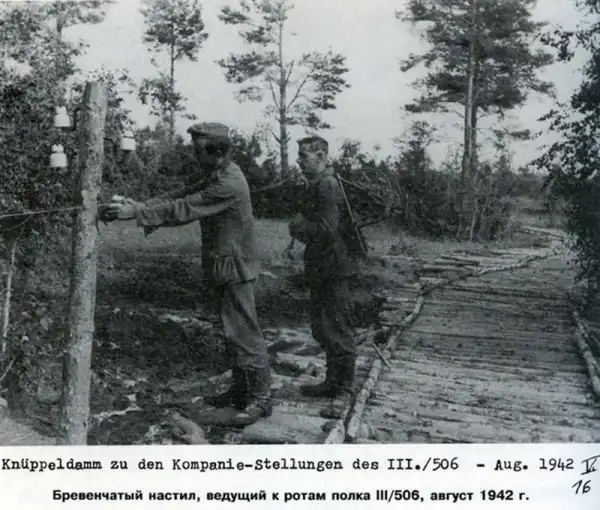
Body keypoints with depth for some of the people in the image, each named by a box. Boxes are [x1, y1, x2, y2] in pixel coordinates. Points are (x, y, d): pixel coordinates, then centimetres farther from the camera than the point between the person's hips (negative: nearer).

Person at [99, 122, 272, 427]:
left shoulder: (228, 185, -22)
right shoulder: (219, 177, 11)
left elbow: (182, 209, -26)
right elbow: (181, 196, 8)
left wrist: (136, 213, -24)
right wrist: (141, 205, -4)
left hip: (235, 269, -10)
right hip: (227, 268, 10)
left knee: (244, 334, -3)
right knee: (234, 333, 17)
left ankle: (261, 399, 7)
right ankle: (240, 391, 28)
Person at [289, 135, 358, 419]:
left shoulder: (328, 186, -17)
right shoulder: (316, 185, 15)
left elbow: (327, 230, -25)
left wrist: (299, 228, -11)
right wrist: (300, 228, 5)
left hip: (331, 270, -10)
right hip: (319, 269, 11)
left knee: (337, 331, -2)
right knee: (321, 329, 18)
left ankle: (344, 391, 8)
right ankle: (333, 382, 30)